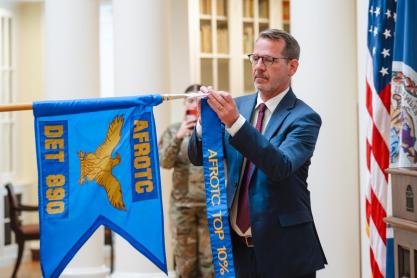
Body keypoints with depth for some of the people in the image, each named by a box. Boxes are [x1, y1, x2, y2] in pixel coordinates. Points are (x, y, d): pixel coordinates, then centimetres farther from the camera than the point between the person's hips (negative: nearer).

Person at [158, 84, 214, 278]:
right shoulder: (173, 130, 6)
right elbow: (164, 162, -5)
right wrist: (178, 137, -19)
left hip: (211, 202, -1)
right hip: (182, 203, 1)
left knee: (210, 260, 2)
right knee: (185, 260, 7)